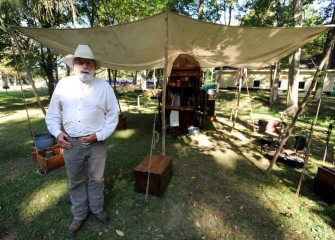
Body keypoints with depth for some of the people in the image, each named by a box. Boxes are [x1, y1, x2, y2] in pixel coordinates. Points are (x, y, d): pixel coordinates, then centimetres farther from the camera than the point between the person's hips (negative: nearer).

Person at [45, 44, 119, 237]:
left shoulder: (104, 86, -6)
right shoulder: (63, 84, 0)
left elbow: (113, 115, -4)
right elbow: (53, 113, 9)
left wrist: (99, 135, -13)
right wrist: (57, 132, -5)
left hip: (97, 143, -1)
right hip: (71, 143, 2)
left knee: (96, 179, 16)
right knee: (75, 182, 17)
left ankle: (97, 208, 41)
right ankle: (79, 215, 39)